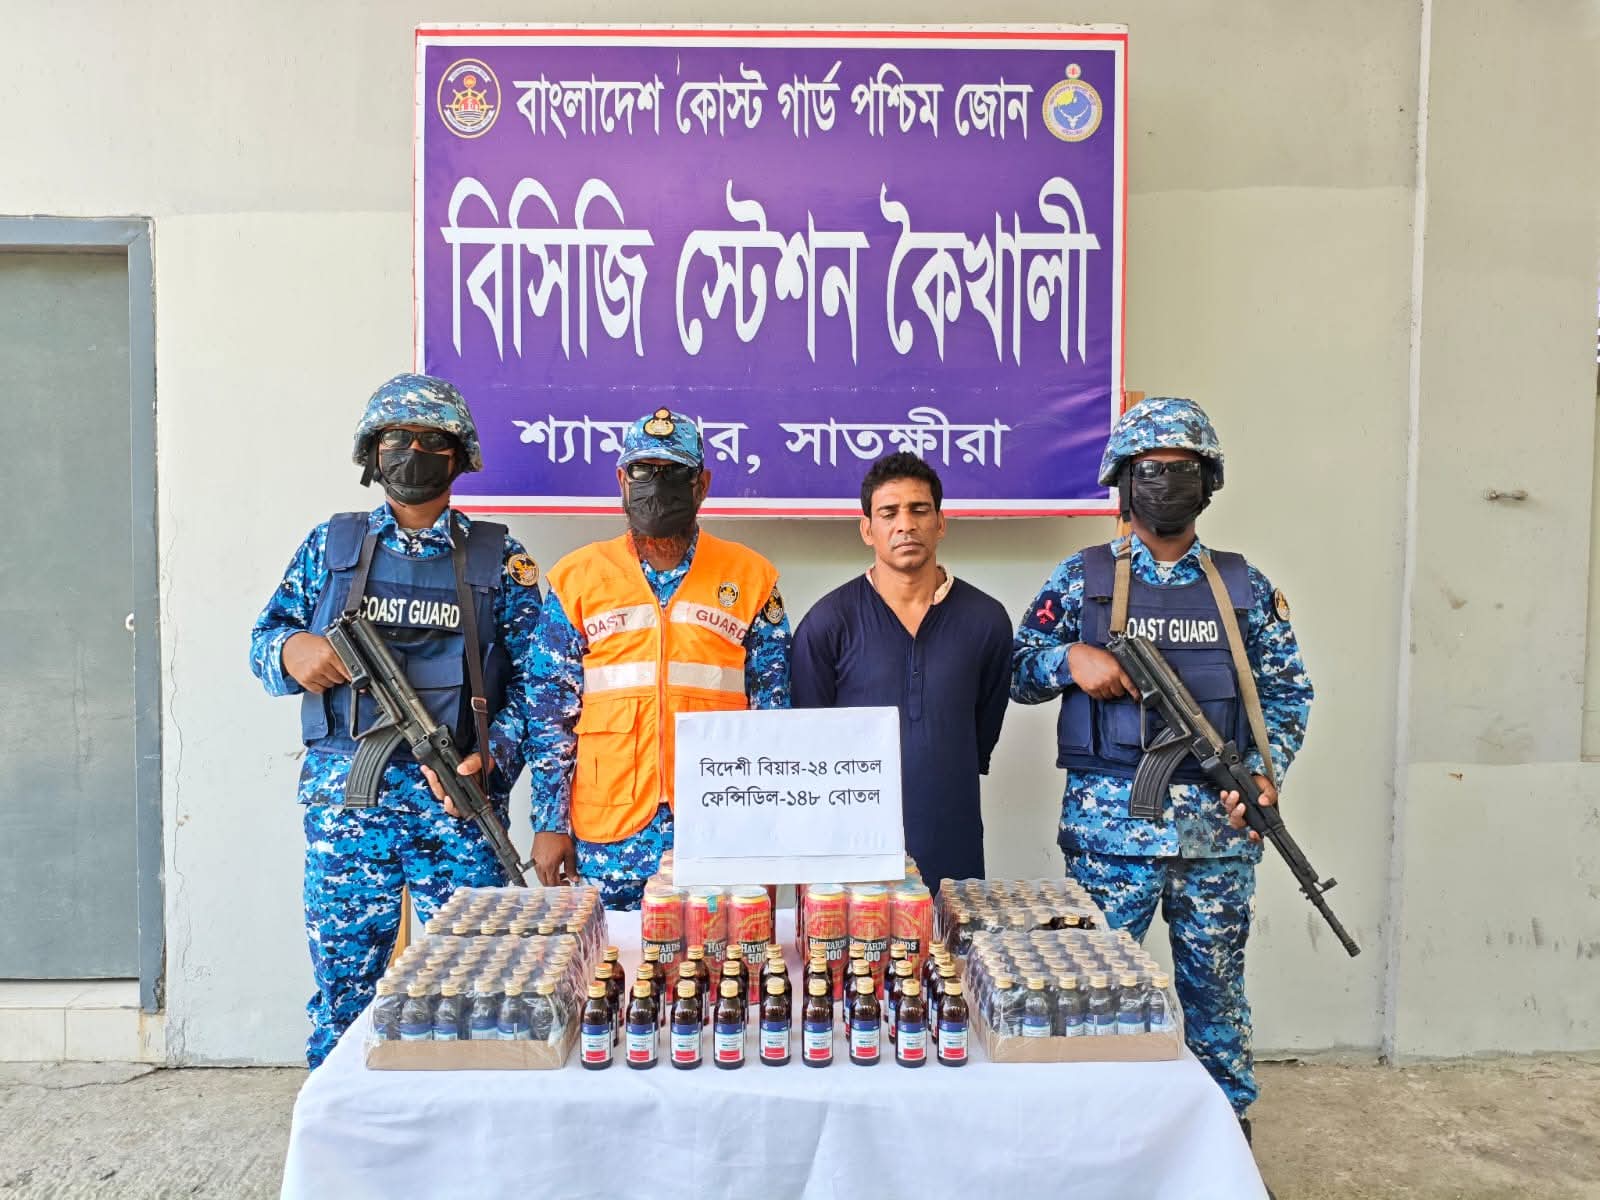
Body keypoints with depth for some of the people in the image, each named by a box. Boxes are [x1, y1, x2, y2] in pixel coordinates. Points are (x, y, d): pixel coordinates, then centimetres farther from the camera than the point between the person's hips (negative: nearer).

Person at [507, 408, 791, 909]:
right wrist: (549, 821, 0)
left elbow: (772, 708, 6)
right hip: (606, 835, 1)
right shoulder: (577, 577, 6)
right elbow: (551, 710, 6)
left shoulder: (750, 577, 5)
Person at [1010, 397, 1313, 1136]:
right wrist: (1071, 658, -15)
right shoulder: (1082, 579, 3)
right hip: (1109, 825, -1)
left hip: (1218, 826, 2)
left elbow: (1286, 693, 9)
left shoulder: (1243, 588, 7)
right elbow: (1019, 672, 5)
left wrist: (1266, 772, -6)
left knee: (1216, 986, 13)